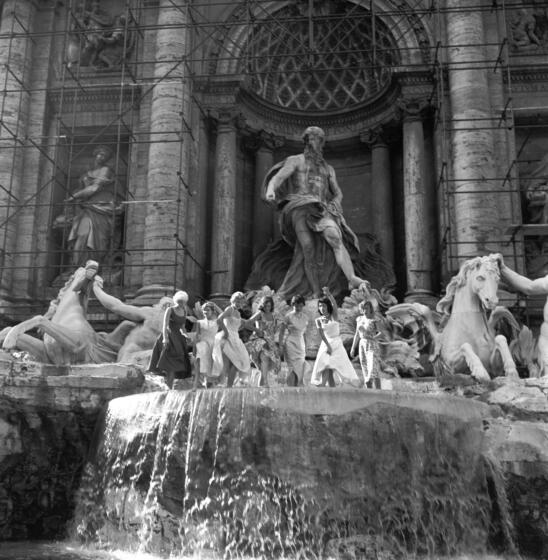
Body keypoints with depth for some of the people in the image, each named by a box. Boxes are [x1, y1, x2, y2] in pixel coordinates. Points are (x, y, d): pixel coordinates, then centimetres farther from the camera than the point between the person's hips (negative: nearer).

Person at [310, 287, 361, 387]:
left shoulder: (334, 316, -1)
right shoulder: (318, 320, 4)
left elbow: (334, 304, -21)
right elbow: (322, 334, -6)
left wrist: (329, 295, -40)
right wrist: (328, 346, -20)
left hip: (337, 343, -1)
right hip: (325, 344, 1)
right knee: (326, 370, -8)